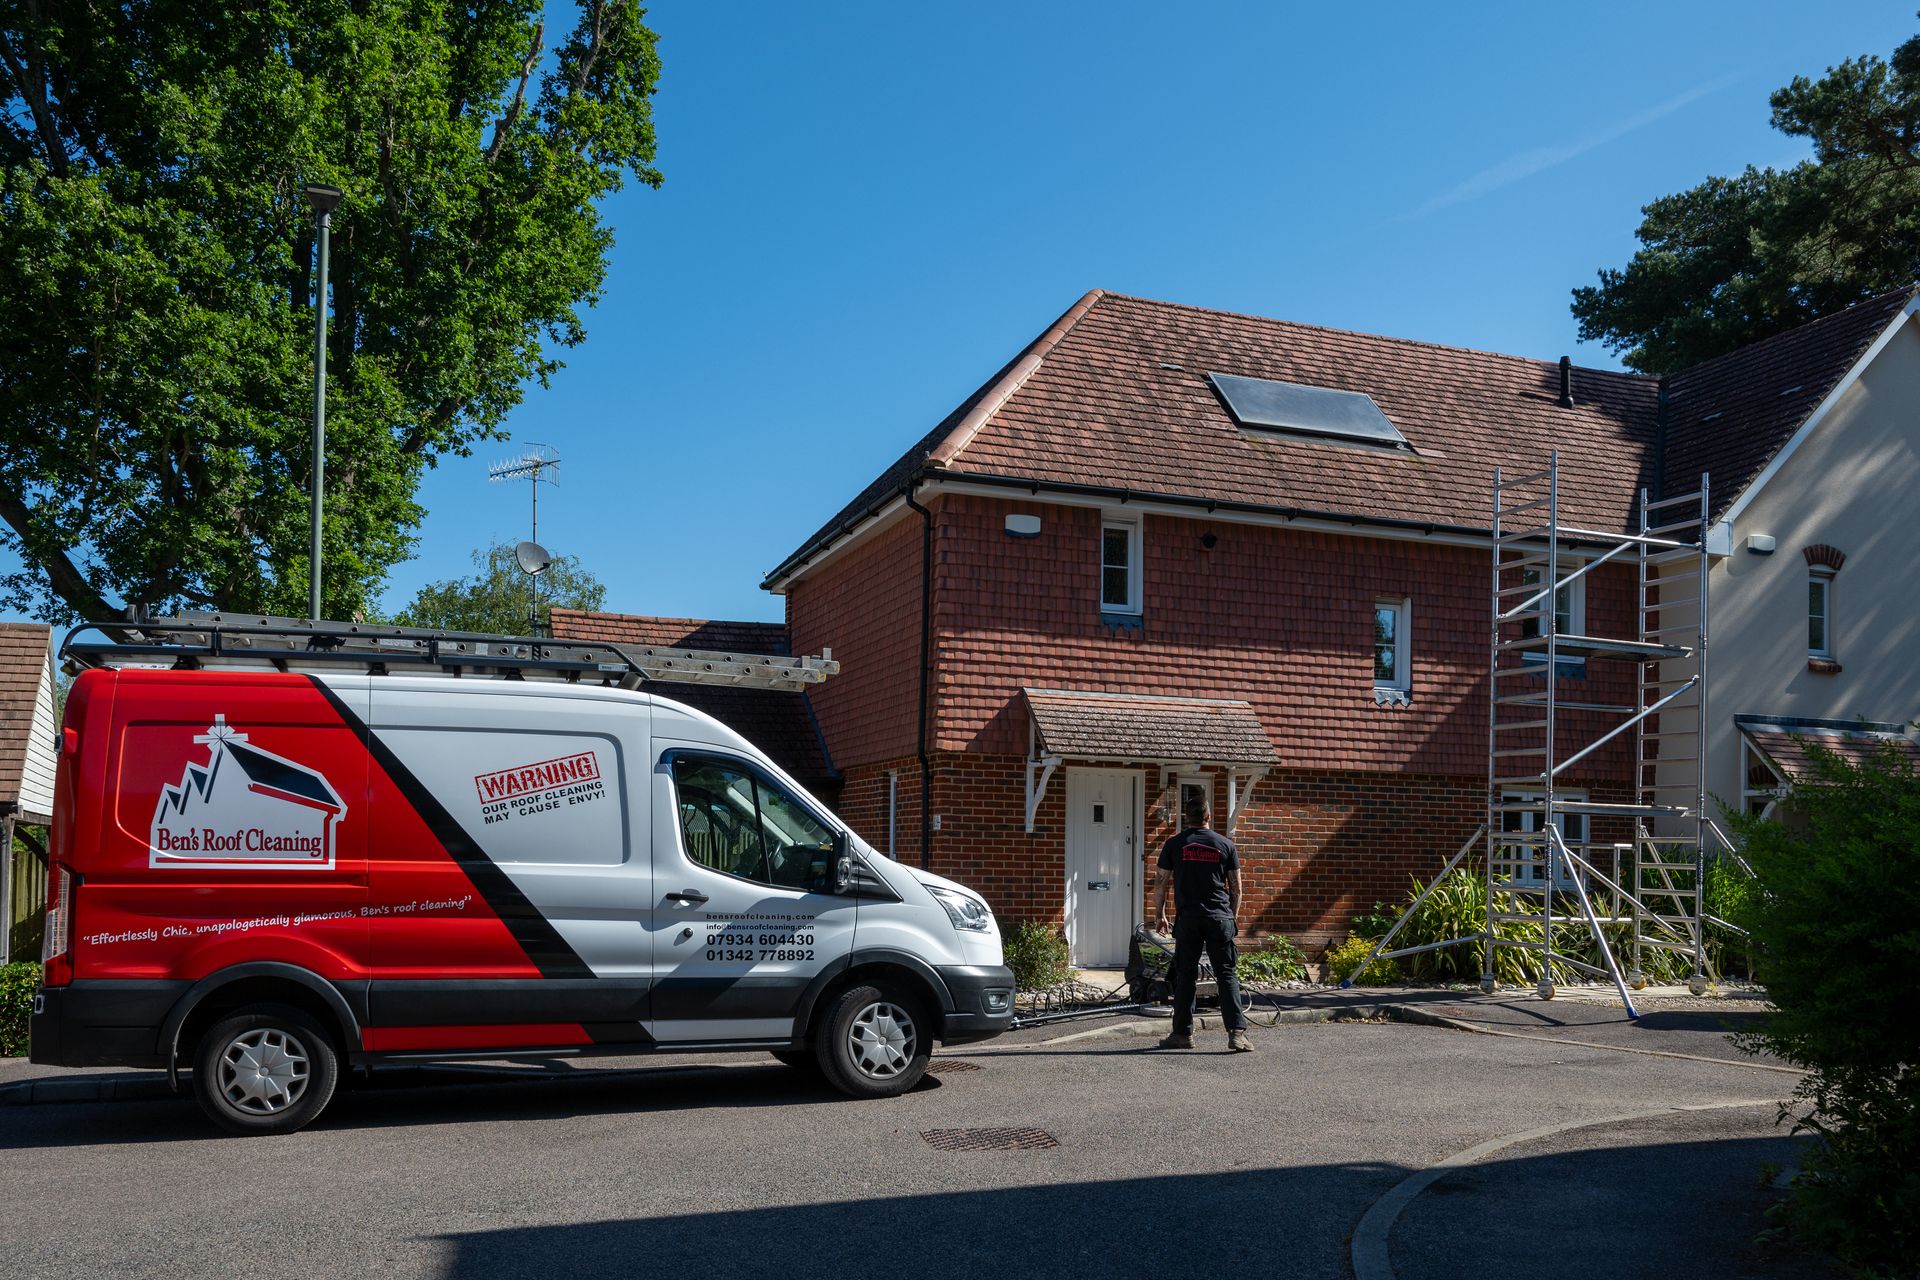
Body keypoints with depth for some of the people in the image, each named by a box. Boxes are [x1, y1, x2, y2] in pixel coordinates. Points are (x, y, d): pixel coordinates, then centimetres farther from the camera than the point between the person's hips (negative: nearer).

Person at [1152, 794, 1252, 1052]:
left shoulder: (1174, 845, 3)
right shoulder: (1226, 845, 5)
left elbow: (1162, 883, 4)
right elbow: (1236, 887, 7)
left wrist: (1159, 914, 15)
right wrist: (1234, 915, 20)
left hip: (1188, 918, 0)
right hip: (1220, 918, 0)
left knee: (1185, 976, 8)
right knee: (1226, 975, 2)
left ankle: (1182, 1033, 11)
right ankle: (1237, 1032, -7)